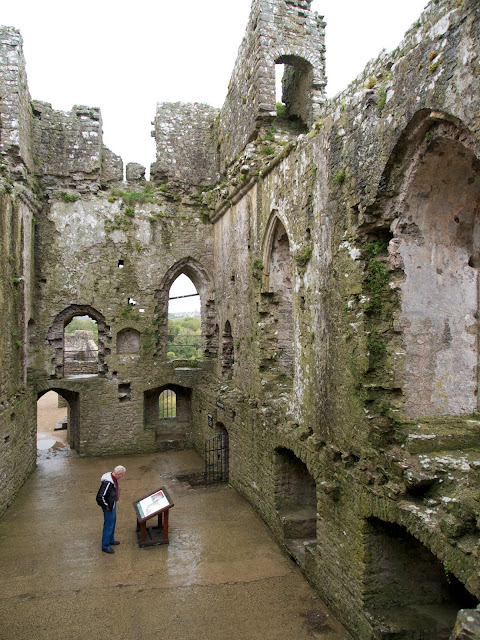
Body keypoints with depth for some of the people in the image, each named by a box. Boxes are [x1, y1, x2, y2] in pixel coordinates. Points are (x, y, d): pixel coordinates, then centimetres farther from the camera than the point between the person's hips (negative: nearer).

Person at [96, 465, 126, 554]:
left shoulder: (113, 478, -4)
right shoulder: (108, 482, -34)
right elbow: (100, 496, -33)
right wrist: (106, 506, -20)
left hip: (113, 504, 10)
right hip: (109, 506, -10)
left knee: (113, 521, 24)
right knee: (109, 525, 4)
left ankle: (111, 540, 43)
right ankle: (105, 546, 20)